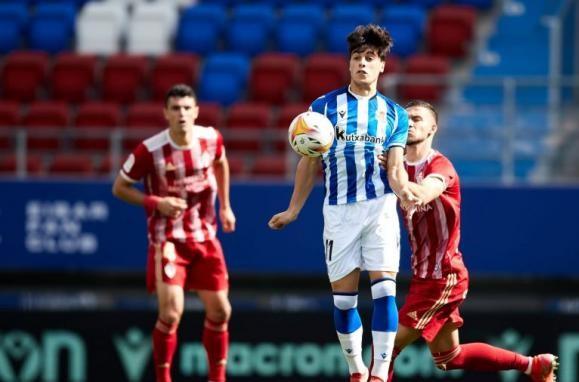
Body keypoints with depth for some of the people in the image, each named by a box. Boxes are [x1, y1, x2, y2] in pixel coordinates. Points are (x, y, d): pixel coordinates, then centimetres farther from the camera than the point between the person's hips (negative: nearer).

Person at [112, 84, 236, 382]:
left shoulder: (211, 139, -5)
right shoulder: (150, 150, -18)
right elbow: (119, 188, -6)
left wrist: (225, 206, 16)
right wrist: (157, 203, -19)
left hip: (205, 237, 4)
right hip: (168, 239, -4)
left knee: (219, 311, 5)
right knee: (171, 314, -16)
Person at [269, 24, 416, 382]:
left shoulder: (394, 114, 8)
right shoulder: (324, 106, 6)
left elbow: (395, 169, 1)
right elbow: (310, 163, 10)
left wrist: (405, 190, -21)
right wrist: (293, 210, 8)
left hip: (380, 207, -1)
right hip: (339, 209, 1)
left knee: (384, 289, -14)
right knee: (343, 297, 4)